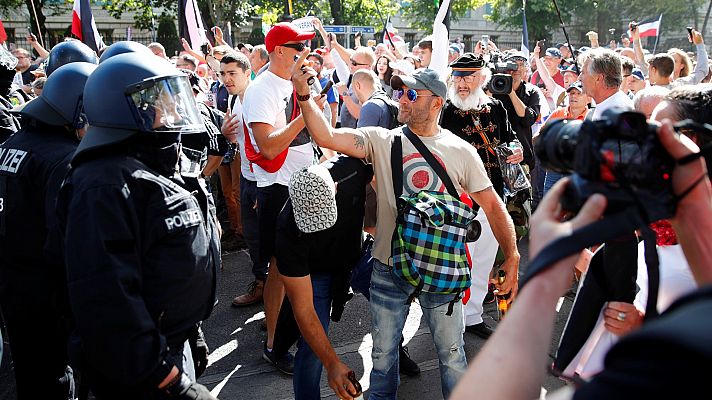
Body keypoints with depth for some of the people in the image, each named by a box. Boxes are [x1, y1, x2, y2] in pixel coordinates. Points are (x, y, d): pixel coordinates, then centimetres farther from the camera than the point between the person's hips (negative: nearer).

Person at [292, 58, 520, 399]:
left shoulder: (461, 151, -3)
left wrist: (513, 256, -2)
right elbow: (327, 137, -16)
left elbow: (492, 205, 0)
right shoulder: (382, 141, -3)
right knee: (383, 353, 17)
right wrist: (303, 94, -27)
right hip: (388, 268, 1)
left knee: (451, 354, 14)